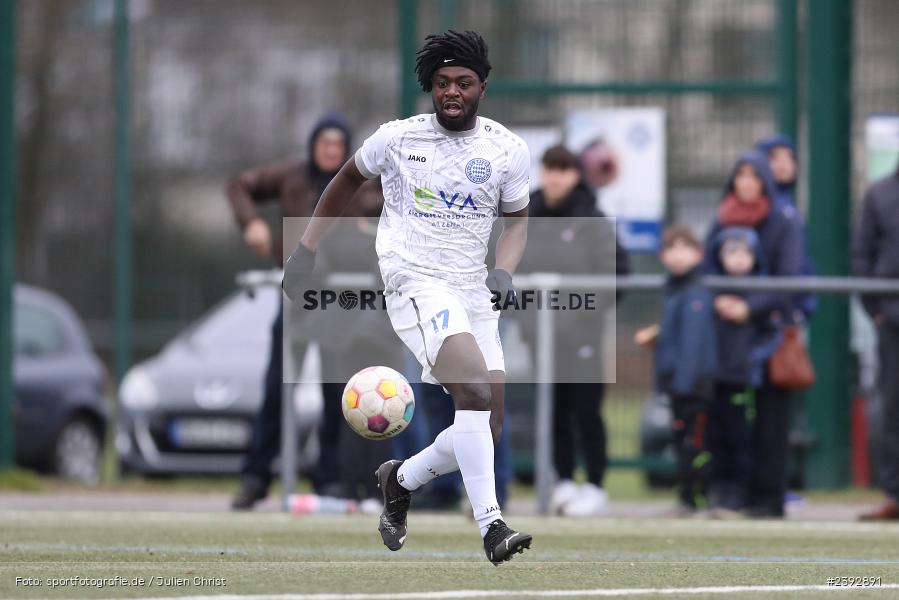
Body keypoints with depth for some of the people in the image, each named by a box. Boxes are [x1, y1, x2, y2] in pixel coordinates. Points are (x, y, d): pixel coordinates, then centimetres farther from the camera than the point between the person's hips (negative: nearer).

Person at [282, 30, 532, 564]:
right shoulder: (397, 138, 1)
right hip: (414, 280, -4)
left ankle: (401, 480, 28)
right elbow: (349, 180, 19)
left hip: (474, 291, 4)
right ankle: (491, 525, -32)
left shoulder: (508, 150, 5)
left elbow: (518, 218, 17)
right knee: (475, 389, -28)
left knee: (486, 431, 0)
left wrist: (504, 270, -3)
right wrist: (307, 250, 20)